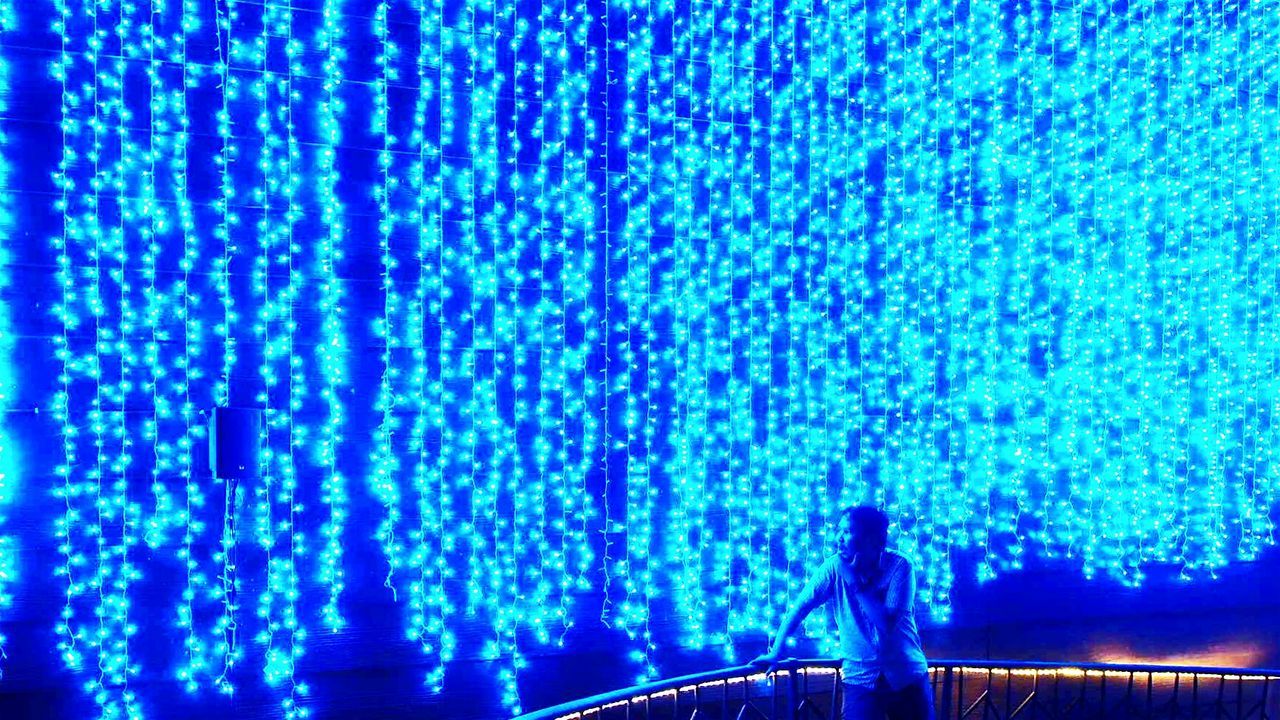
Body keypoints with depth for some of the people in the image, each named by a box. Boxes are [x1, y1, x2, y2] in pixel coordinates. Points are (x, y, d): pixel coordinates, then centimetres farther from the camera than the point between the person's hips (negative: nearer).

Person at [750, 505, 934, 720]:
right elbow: (800, 607, -10)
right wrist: (775, 651, -16)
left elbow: (887, 622, -22)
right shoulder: (835, 567, -9)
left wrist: (856, 581, -22)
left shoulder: (899, 566, -14)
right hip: (860, 678, 0)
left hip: (907, 677, 0)